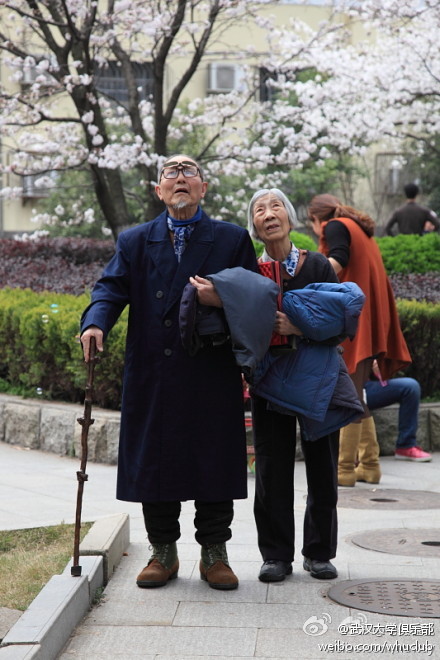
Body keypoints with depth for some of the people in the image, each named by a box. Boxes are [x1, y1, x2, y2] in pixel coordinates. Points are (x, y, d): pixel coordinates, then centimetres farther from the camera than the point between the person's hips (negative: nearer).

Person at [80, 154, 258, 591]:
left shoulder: (233, 240, 8)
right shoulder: (135, 242, 12)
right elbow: (111, 287, 0)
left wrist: (221, 299, -18)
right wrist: (95, 323, -20)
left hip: (212, 378, -1)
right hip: (153, 378, 1)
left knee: (213, 463, 3)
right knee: (155, 461, 5)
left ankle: (214, 554, 16)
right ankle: (163, 553, 18)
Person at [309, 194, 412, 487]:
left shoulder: (335, 226, -2)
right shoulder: (362, 231, 24)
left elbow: (337, 261, -20)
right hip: (370, 321, 9)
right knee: (356, 396, 13)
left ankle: (345, 468, -8)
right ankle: (369, 464, 13)